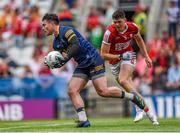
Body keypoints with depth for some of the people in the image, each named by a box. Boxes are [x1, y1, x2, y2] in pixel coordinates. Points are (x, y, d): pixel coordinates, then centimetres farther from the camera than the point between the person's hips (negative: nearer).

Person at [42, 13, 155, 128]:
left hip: (93, 61, -9)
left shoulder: (65, 30, -12)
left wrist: (64, 59, -27)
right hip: (82, 65, 9)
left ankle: (134, 97, -1)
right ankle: (83, 120, -12)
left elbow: (76, 45, -26)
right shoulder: (56, 43, 16)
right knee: (72, 91, -8)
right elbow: (61, 59, 18)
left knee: (103, 91, -17)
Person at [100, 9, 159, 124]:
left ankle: (139, 109, -22)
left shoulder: (133, 27, -15)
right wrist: (120, 56, -33)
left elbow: (139, 40, 9)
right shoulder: (109, 33, -25)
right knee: (129, 86, 0)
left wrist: (146, 56, 10)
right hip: (115, 59, 1)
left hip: (128, 56, -1)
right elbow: (103, 54, -22)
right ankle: (148, 112, 8)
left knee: (123, 81, -26)